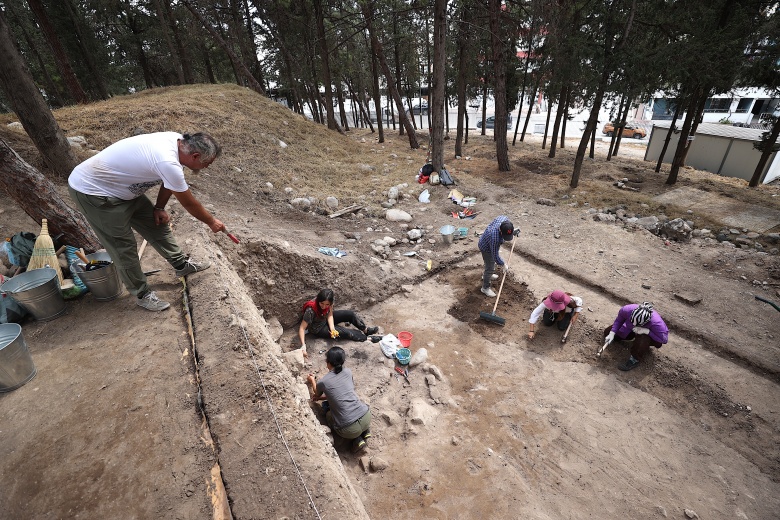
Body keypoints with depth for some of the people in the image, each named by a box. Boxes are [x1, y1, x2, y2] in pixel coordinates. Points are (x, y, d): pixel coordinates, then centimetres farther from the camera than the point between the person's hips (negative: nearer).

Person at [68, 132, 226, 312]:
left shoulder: (178, 141, -10)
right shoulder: (168, 163, -36)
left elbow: (167, 183, 7)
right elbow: (189, 204, -22)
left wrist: (159, 208, 3)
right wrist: (212, 222, -8)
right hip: (91, 191, -9)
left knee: (156, 223, 14)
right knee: (124, 247, -1)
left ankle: (181, 264, 31)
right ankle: (142, 295, 15)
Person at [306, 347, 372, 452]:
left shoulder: (323, 381, -2)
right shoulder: (348, 372, 7)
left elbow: (316, 395, 23)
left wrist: (312, 381, 40)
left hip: (350, 430, -4)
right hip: (367, 417, 4)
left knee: (326, 406, 25)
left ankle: (356, 439, 11)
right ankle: (365, 431, 18)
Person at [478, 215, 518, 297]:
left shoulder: (504, 218, -27)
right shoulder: (495, 238, -45)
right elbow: (495, 255, -29)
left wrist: (513, 232, -5)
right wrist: (502, 264, -15)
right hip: (487, 248, -8)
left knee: (493, 262, 29)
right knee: (490, 268, 5)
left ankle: (486, 274, 56)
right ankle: (485, 288, 25)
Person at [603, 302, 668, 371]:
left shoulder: (656, 323, -44)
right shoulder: (627, 310, -37)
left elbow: (664, 339, -30)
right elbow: (619, 320, -15)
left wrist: (647, 331, -44)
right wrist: (612, 334, -24)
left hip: (650, 336, -4)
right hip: (630, 329, 5)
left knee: (643, 339, -41)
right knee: (607, 332, 4)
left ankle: (635, 360, -15)